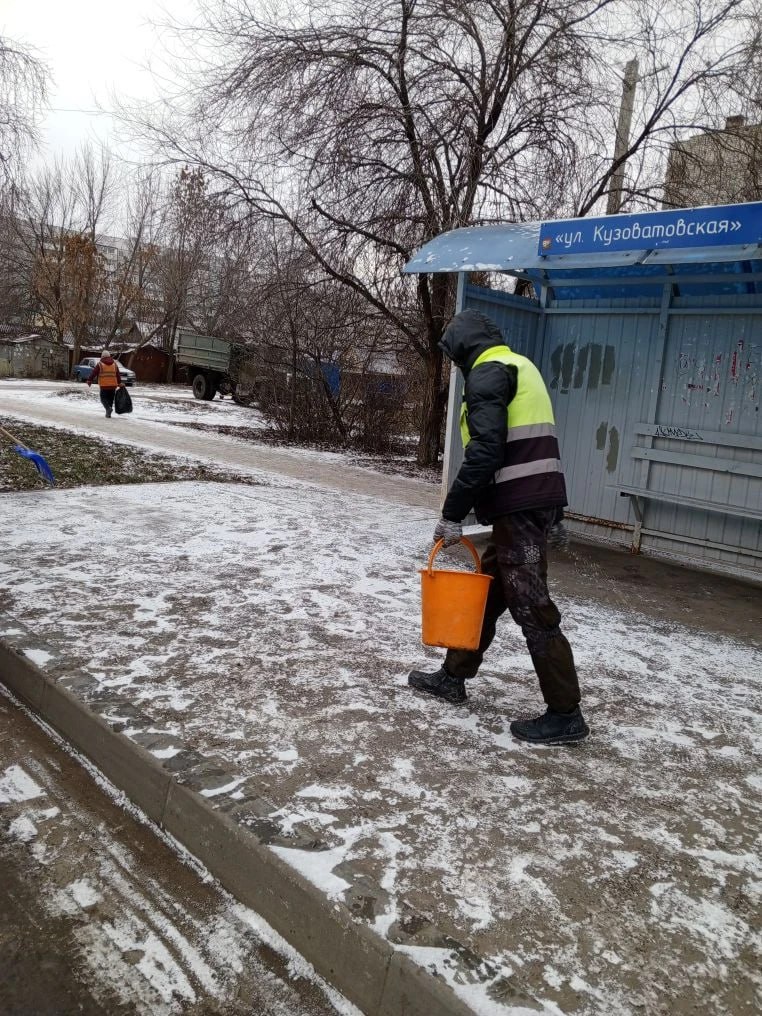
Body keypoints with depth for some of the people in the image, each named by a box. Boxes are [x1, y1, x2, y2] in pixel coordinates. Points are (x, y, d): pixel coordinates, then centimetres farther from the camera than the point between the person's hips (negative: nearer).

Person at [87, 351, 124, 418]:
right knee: (110, 399, 11)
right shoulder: (115, 364, 10)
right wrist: (120, 384, 17)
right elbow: (118, 375, 12)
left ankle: (108, 408, -21)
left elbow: (94, 373, 0)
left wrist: (89, 381, 10)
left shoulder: (100, 364, -1)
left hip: (104, 385, -3)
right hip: (113, 385, 3)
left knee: (103, 398, 5)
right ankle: (108, 413, 10)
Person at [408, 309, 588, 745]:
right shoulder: (520, 367, 22)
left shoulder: (487, 373, -8)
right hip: (541, 499, 10)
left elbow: (485, 452, -20)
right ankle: (453, 676, 31)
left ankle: (565, 714, 2)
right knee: (488, 589, 18)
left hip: (518, 505, -10)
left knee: (530, 606, -5)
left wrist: (452, 514, -15)